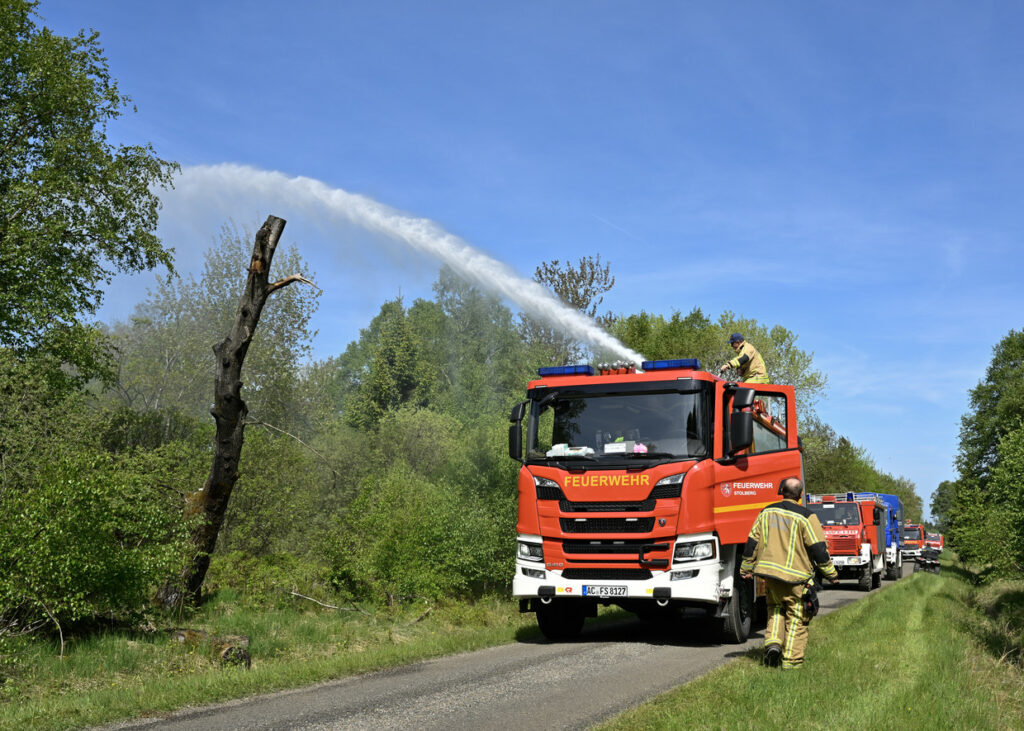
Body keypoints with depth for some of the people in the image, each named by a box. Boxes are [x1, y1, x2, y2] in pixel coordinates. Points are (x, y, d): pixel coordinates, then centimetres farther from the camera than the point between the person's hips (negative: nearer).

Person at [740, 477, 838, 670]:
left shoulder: (767, 512, 5)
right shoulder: (806, 516, -9)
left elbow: (752, 542, 9)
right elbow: (818, 548, -9)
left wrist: (746, 569, 20)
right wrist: (831, 573, 3)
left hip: (770, 571, 4)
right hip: (796, 576, -4)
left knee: (776, 608, 22)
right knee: (796, 617, 5)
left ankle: (773, 642, 2)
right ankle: (791, 659, 5)